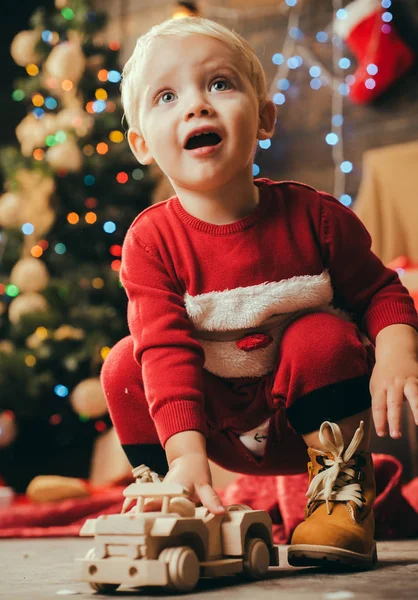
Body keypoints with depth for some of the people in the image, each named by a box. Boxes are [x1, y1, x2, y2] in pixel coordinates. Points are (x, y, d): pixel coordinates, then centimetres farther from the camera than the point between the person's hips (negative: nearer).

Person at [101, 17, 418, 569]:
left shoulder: (313, 216, -15)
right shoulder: (152, 240, -17)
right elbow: (166, 348, -27)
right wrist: (186, 452, -40)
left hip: (306, 412, -1)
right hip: (222, 429, 1)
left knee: (324, 335, -27)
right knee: (125, 364, -17)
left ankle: (344, 500, -14)